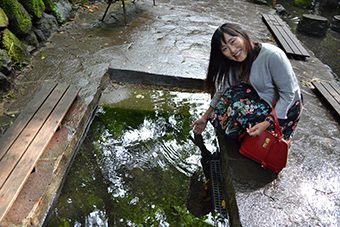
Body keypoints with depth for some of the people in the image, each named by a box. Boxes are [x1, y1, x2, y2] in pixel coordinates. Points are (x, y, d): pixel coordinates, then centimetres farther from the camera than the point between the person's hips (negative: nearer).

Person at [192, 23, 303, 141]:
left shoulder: (272, 55, -31)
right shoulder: (233, 64, -9)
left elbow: (288, 94, -25)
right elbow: (222, 91, 0)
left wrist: (267, 123, -29)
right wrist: (205, 117, 2)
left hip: (286, 105, -6)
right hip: (261, 98, 6)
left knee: (238, 108, -24)